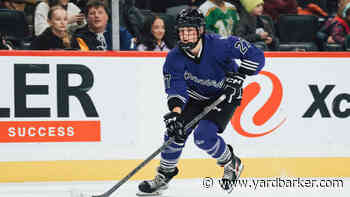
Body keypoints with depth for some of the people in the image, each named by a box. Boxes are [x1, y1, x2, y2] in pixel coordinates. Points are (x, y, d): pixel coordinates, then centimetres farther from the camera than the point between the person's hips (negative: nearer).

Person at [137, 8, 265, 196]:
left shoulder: (220, 45, -29)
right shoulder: (174, 58, -19)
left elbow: (256, 56, -24)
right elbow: (175, 88, -28)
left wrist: (238, 76, -34)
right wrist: (175, 111, -46)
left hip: (224, 96, -4)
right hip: (196, 97, 4)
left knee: (203, 136, -22)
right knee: (175, 131, -11)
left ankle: (231, 163, 5)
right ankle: (164, 175, 10)